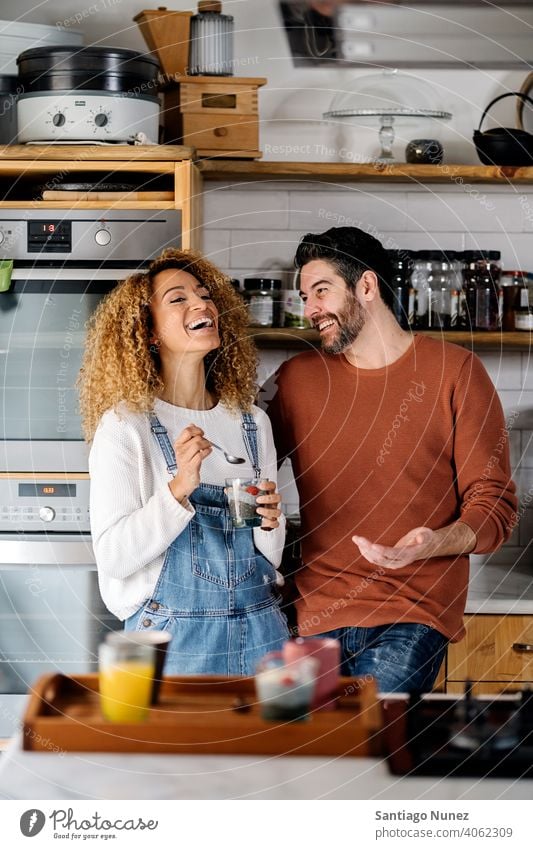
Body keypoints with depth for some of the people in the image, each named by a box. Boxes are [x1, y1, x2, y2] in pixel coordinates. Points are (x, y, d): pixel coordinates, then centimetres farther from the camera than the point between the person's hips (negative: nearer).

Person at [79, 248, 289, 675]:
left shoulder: (252, 422, 7)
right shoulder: (126, 424, -7)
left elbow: (271, 558, 12)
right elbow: (113, 557, -13)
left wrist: (269, 523, -9)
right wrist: (179, 488, -23)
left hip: (260, 630, 4)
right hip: (174, 638, -4)